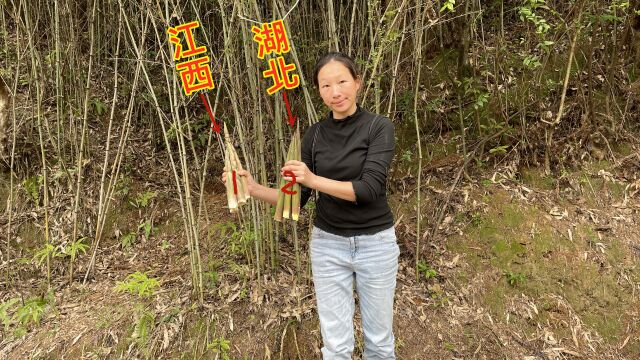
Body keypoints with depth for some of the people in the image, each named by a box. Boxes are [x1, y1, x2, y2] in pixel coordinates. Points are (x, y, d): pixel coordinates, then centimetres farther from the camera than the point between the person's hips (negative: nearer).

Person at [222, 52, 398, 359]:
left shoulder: (379, 126, -10)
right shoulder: (314, 134, 1)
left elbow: (369, 189, -21)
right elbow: (296, 199, 2)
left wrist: (315, 180, -29)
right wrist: (255, 189, -13)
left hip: (375, 243, -2)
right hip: (327, 244, 2)